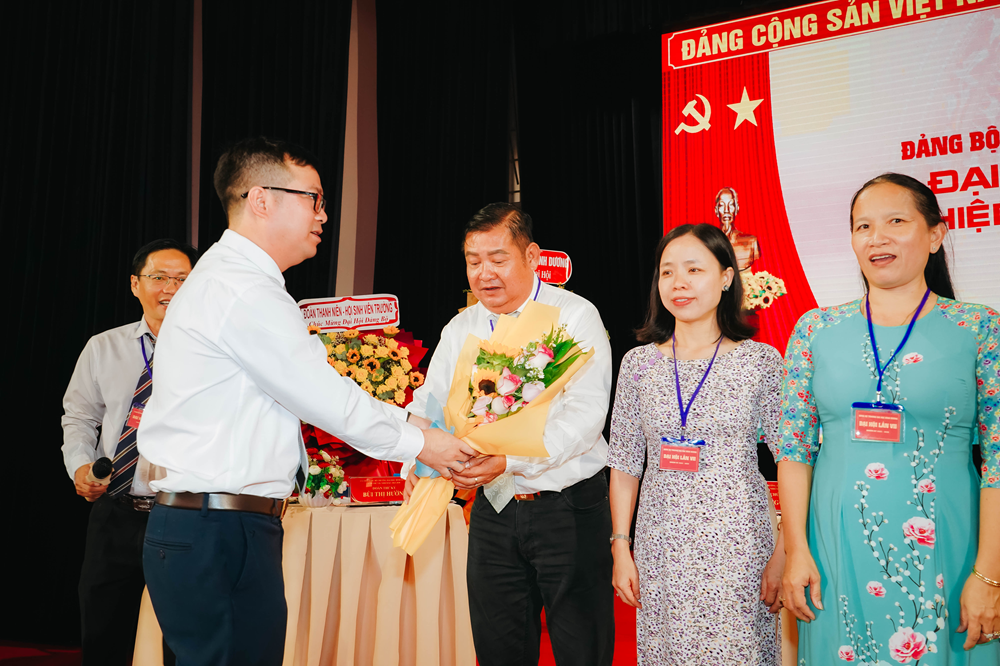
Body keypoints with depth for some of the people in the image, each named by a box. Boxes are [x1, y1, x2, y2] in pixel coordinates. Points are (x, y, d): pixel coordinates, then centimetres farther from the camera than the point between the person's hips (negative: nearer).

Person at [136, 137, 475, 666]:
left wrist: (423, 424, 18)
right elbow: (327, 401, -13)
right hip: (219, 539, -10)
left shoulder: (233, 280, 19)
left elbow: (320, 390, 20)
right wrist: (417, 443, 2)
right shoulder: (243, 290, -15)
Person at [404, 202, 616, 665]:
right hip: (494, 510, 5)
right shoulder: (460, 330, 8)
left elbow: (586, 414, -19)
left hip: (570, 508, -4)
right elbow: (428, 405, 5)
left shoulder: (575, 317, -8)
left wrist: (511, 459, -32)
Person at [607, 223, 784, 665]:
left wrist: (784, 554, -9)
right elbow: (625, 466, 7)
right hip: (661, 552, 2)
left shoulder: (761, 361, -2)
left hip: (738, 546, -2)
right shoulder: (639, 364, 4)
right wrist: (621, 548, 3)